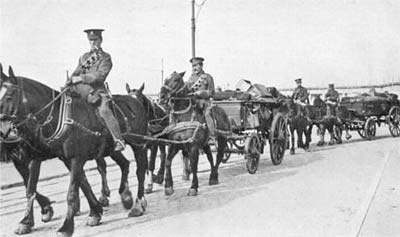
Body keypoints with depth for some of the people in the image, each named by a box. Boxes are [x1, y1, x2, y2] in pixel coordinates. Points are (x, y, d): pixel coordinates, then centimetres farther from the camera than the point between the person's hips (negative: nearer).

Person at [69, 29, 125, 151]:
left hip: (98, 90, -6)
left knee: (104, 110, -28)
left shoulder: (105, 58, 5)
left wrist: (81, 78, -18)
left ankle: (119, 140, -31)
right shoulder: (84, 57, 23)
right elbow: (76, 73, 22)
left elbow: (99, 76, -9)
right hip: (84, 90, 6)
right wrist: (70, 81, -1)